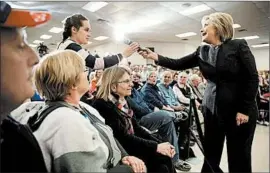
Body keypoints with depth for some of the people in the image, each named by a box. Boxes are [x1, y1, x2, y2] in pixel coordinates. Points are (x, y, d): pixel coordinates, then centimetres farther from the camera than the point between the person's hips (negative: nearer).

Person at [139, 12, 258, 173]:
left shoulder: (238, 46, -7)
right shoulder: (202, 51, 6)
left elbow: (252, 78, -9)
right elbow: (178, 64, 1)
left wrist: (244, 109, -13)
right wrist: (155, 56, -12)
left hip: (238, 110, -4)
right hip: (212, 109, 4)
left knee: (239, 158, 8)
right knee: (210, 155, 12)